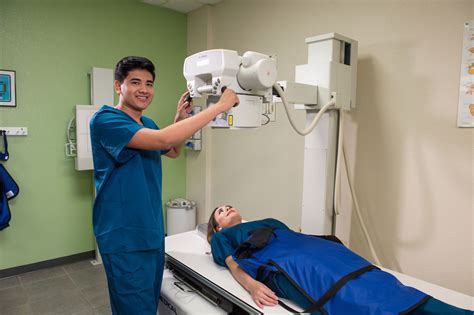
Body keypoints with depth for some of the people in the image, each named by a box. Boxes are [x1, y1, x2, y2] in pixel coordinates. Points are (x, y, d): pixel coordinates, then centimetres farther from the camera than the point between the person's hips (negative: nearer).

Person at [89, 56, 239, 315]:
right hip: (124, 239, -8)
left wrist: (180, 119, 5)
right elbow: (163, 139, -31)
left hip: (152, 233, 8)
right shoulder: (105, 120, -17)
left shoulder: (147, 123, 9)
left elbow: (173, 151, 24)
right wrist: (219, 106, -26)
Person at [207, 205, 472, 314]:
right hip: (287, 263, -6)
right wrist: (252, 285, -15)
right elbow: (234, 264, 8)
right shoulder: (222, 237, 26)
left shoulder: (269, 222, 38)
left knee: (382, 287, -20)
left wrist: (330, 244, 11)